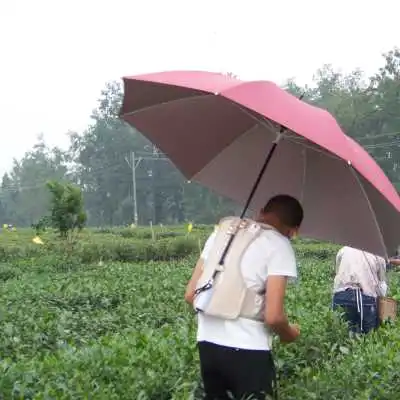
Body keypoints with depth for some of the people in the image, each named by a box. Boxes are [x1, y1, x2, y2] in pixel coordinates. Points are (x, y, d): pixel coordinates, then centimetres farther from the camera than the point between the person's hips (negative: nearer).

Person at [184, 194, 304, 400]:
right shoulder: (280, 245, -5)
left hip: (207, 343, 6)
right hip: (247, 349, -6)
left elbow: (190, 294, 12)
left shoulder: (221, 231, 12)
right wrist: (288, 333, 8)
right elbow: (273, 316, -13)